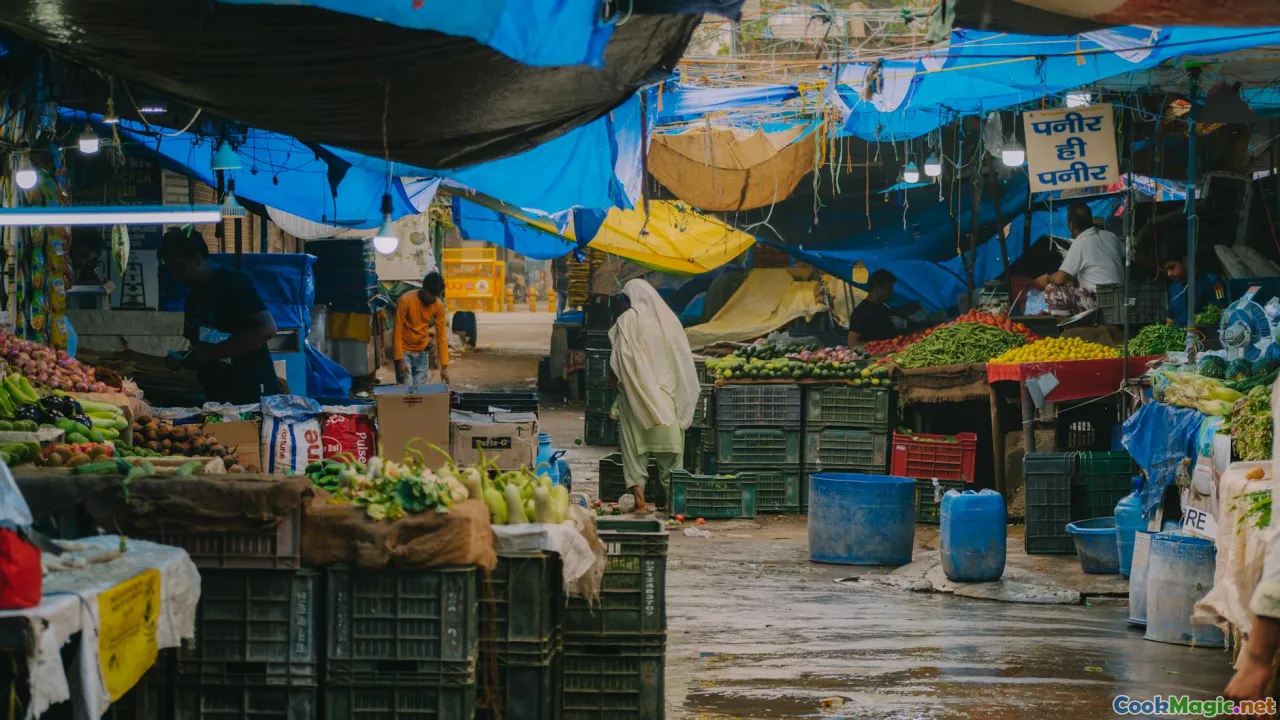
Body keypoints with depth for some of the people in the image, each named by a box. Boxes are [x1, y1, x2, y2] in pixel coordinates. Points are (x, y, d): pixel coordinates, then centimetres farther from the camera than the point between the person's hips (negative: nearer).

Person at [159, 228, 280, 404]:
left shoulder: (233, 282, -7)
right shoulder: (193, 297, 16)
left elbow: (267, 329, -17)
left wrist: (213, 352, -18)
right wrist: (181, 361, -1)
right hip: (217, 398, 7)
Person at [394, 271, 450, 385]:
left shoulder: (439, 305, -8)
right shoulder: (406, 300, -21)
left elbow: (441, 335, -4)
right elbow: (398, 331, -17)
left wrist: (444, 366, -8)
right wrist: (400, 360, -20)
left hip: (422, 352, 4)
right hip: (404, 351, -4)